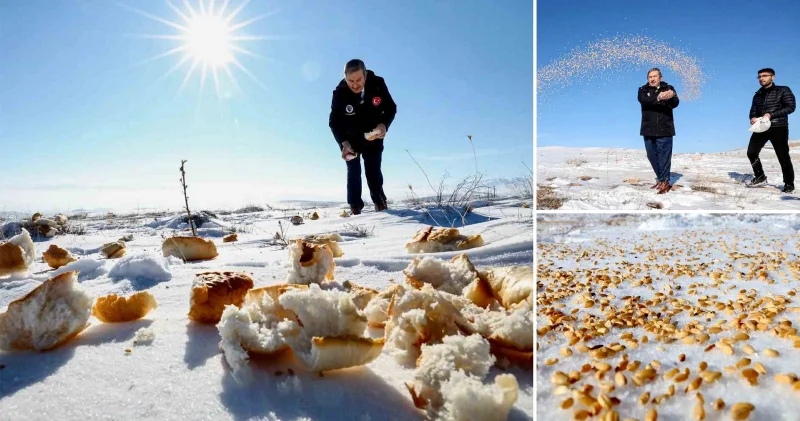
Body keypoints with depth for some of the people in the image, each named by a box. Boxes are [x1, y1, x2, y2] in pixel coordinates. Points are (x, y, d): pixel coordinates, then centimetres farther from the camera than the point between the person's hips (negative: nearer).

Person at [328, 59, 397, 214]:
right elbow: (334, 122, -22)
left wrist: (384, 125, -30)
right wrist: (344, 143, -37)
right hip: (349, 138, -1)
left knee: (374, 169, 6)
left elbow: (391, 108, -11)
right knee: (353, 171, -1)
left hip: (373, 136, 1)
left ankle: (380, 202, 19)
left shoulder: (378, 84, -24)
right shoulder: (340, 93, -28)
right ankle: (355, 207, 4)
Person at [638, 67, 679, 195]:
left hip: (664, 129, -3)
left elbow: (675, 103, -13)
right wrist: (658, 98, -36)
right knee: (652, 156, 12)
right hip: (648, 130, 3)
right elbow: (644, 100, -17)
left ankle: (665, 181, 1)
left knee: (664, 156, -5)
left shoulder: (668, 88, 3)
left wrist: (671, 97, -37)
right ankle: (661, 178, 27)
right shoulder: (643, 90, 5)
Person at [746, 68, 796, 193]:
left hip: (778, 128, -5)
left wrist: (771, 115, -21)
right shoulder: (757, 95, 16)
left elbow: (790, 107, -10)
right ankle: (760, 177, 16)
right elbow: (753, 110, 16)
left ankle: (789, 183, 7)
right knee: (751, 152, -1)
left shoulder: (783, 90, 0)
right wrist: (753, 118, -9)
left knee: (783, 157, -4)